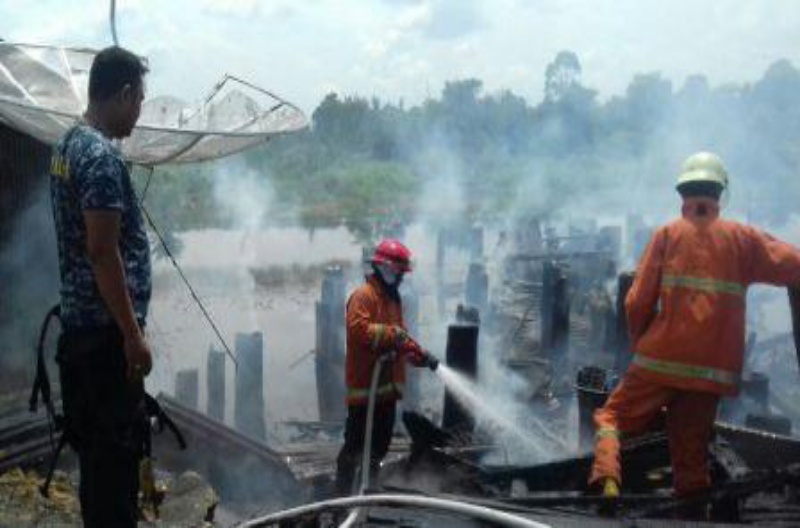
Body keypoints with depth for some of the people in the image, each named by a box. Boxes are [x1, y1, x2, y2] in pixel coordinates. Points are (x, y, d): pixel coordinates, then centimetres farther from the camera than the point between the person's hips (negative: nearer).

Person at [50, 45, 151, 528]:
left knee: (97, 447, 16)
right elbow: (102, 252, -22)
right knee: (117, 450, -4)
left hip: (81, 324, 10)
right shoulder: (102, 156, -17)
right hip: (106, 329, -10)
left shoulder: (70, 145, 14)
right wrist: (133, 334, -19)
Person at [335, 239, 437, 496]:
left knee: (381, 441, 14)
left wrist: (420, 355, 9)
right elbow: (358, 328, -25)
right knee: (356, 443, -6)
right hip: (365, 384, -9)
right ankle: (343, 491, 1)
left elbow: (399, 337, 23)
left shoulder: (392, 298, 20)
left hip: (387, 385, 9)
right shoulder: (363, 295, -10)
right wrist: (391, 333, -26)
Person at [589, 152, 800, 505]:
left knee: (613, 416, 12)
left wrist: (640, 343, 12)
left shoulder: (667, 234, 2)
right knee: (691, 458, 11)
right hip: (713, 370, 2)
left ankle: (606, 474, -13)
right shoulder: (743, 239, 5)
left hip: (659, 360, -1)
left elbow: (638, 302, -3)